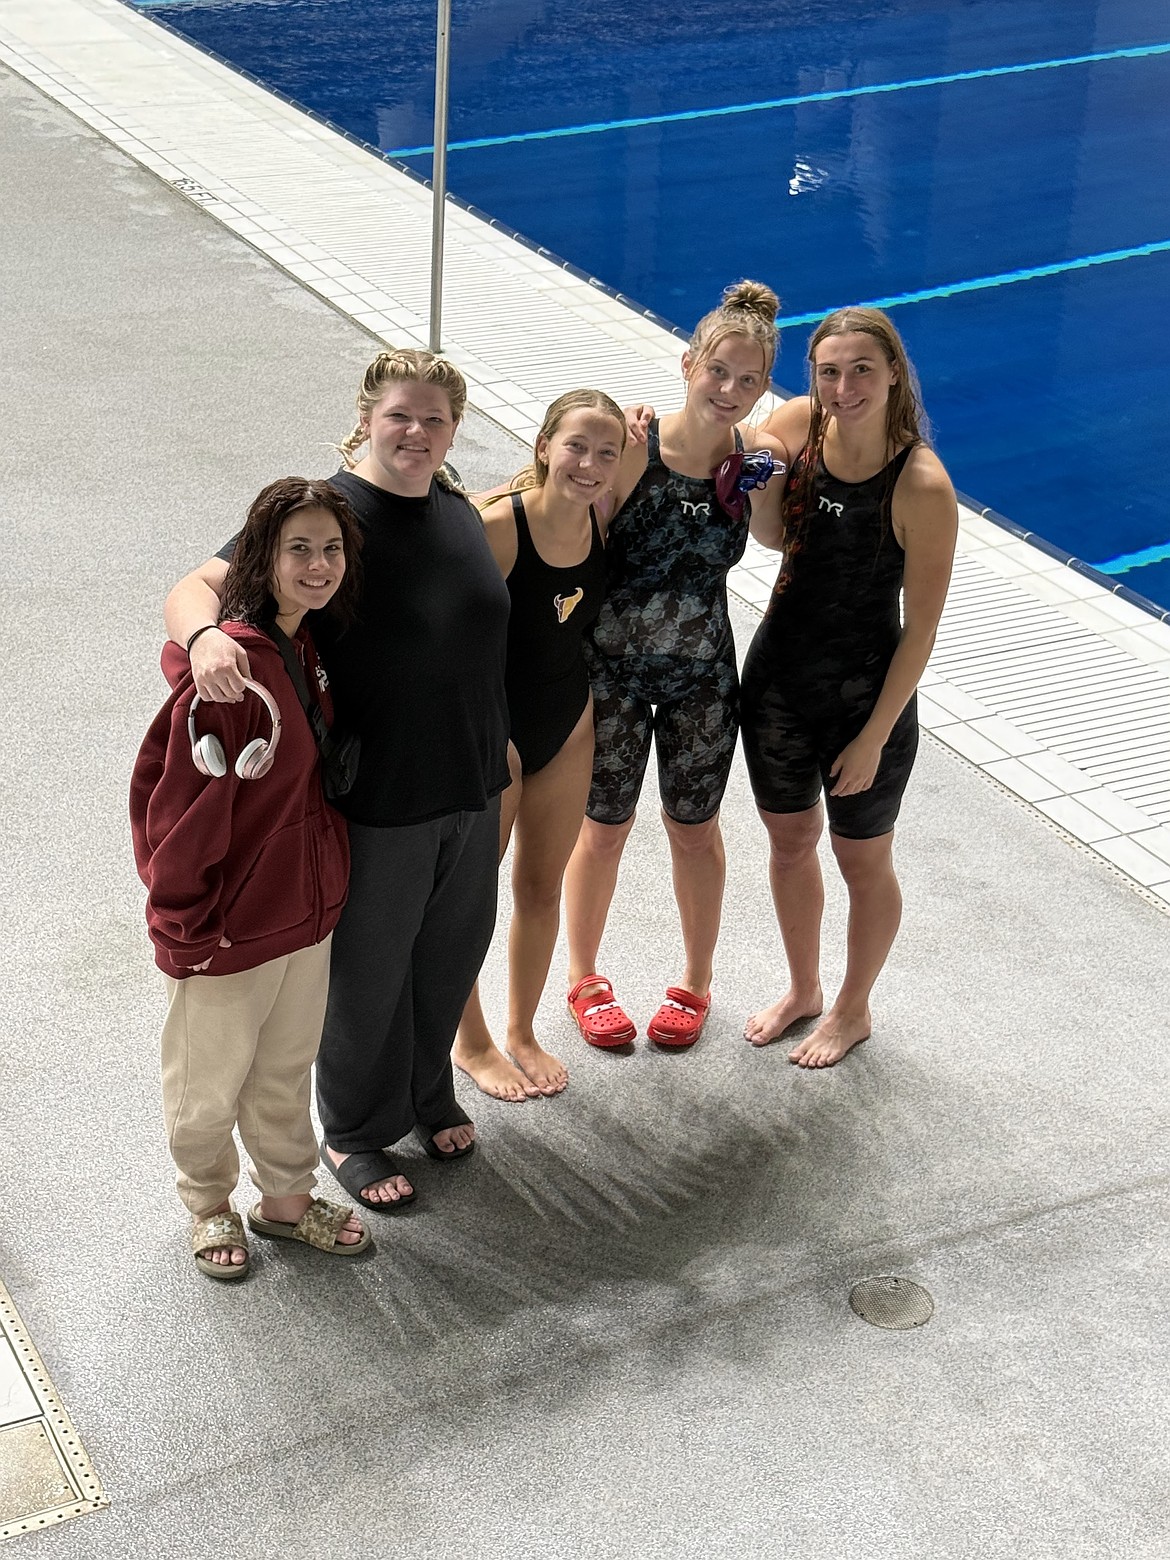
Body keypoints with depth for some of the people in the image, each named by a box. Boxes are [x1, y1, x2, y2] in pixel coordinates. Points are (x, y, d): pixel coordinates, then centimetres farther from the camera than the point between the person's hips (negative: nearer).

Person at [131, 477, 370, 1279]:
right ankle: (210, 1205, 38)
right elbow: (183, 806, -21)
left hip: (307, 910, 7)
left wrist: (327, 887, 14)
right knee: (211, 1085, 16)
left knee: (287, 1071, 24)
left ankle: (287, 1197, 42)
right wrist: (187, 925, -15)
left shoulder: (308, 652, -1)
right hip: (229, 928, -7)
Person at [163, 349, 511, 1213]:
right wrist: (206, 636, -45)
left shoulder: (461, 515, 5)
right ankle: (357, 1132, 33)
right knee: (370, 973, 11)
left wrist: (499, 745, 20)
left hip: (471, 789, 6)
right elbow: (196, 586, -22)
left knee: (451, 956, 22)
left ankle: (430, 1094, 47)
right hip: (375, 799, -6)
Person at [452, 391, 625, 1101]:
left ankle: (523, 1032, 40)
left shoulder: (601, 517, -8)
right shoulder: (498, 526, -26)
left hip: (568, 725, 6)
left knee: (543, 884, 19)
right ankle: (470, 1041, 34)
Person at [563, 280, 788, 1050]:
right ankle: (584, 979, 37)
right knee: (604, 829, 14)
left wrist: (767, 482, -9)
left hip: (702, 674, 3)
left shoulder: (756, 452, -10)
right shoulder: (636, 447, -23)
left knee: (695, 830, 18)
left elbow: (772, 539, 8)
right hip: (612, 666, -3)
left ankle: (696, 983, 40)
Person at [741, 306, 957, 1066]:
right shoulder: (799, 423, -10)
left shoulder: (923, 486, -25)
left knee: (863, 863, 17)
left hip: (865, 694, -5)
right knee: (789, 844, 23)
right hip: (778, 674, 5)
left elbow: (920, 628, -18)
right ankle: (803, 989, 48)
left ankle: (853, 1010, 42)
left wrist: (874, 737, -15)